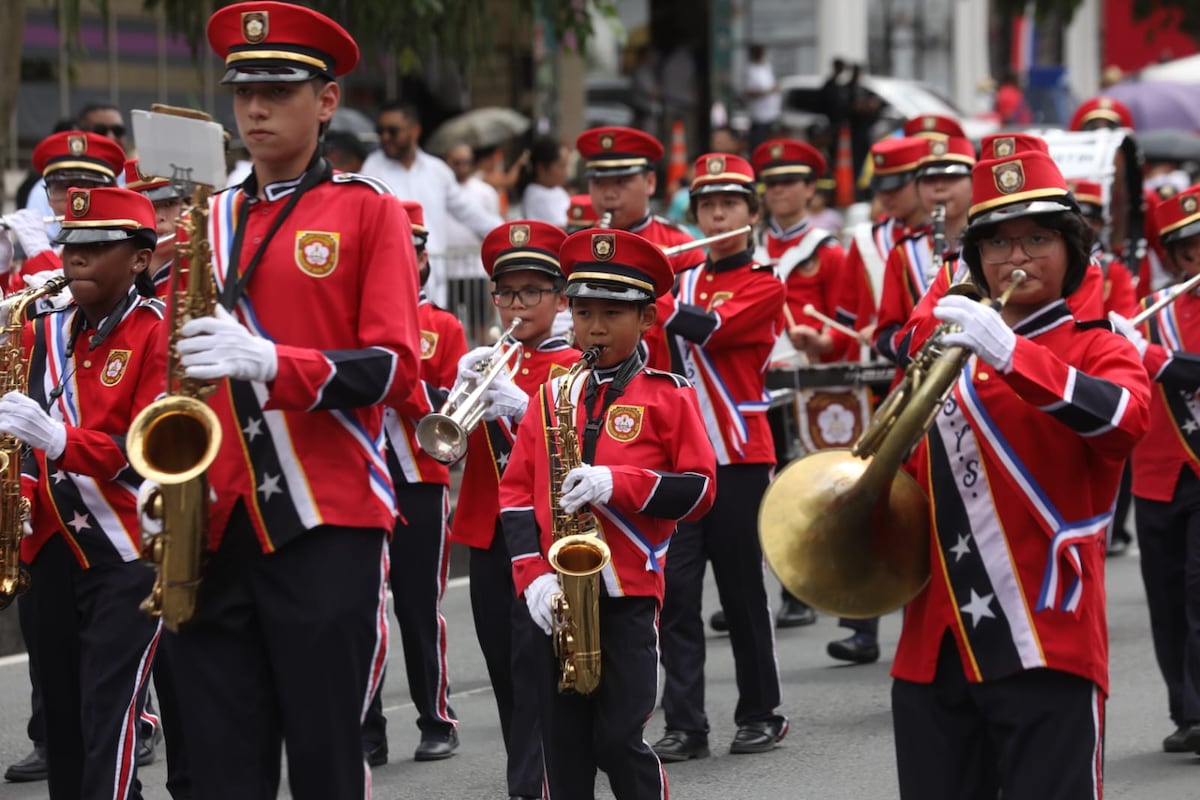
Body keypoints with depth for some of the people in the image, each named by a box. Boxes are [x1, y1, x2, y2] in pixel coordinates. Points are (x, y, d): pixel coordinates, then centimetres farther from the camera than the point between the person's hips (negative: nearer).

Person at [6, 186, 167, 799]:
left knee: (110, 717, -11)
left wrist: (59, 440, -28)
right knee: (62, 719, 9)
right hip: (50, 551, 6)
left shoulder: (159, 332, -7)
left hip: (128, 554, -6)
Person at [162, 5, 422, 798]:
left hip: (327, 526, -4)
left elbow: (393, 369, -8)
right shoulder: (212, 219, 15)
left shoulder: (369, 210, 2)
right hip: (216, 525, 4)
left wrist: (266, 361, -21)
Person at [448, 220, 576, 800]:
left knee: (535, 663, -11)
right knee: (502, 665, 9)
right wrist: (462, 390, -14)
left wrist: (523, 408, -26)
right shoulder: (484, 362, 14)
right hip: (486, 534, 5)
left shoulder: (575, 366, 1)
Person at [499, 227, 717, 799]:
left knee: (620, 740, -6)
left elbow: (698, 491, -4)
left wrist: (616, 484, -18)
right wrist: (532, 575, -6)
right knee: (564, 748, 5)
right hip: (557, 596, 3)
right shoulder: (550, 397, 10)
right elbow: (516, 494, 8)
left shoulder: (668, 396, 0)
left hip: (629, 596, -3)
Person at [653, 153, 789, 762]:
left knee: (742, 589, 3)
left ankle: (762, 714, 16)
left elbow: (707, 328, -19)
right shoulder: (682, 284, 15)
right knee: (675, 590, -2)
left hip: (739, 458, -4)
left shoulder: (764, 286, -2)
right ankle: (684, 724, 0)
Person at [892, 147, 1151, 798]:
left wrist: (1011, 354, -31)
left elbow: (1125, 419, -22)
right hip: (934, 642, 5)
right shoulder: (948, 342, 16)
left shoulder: (1096, 348, 2)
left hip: (1046, 641, -5)